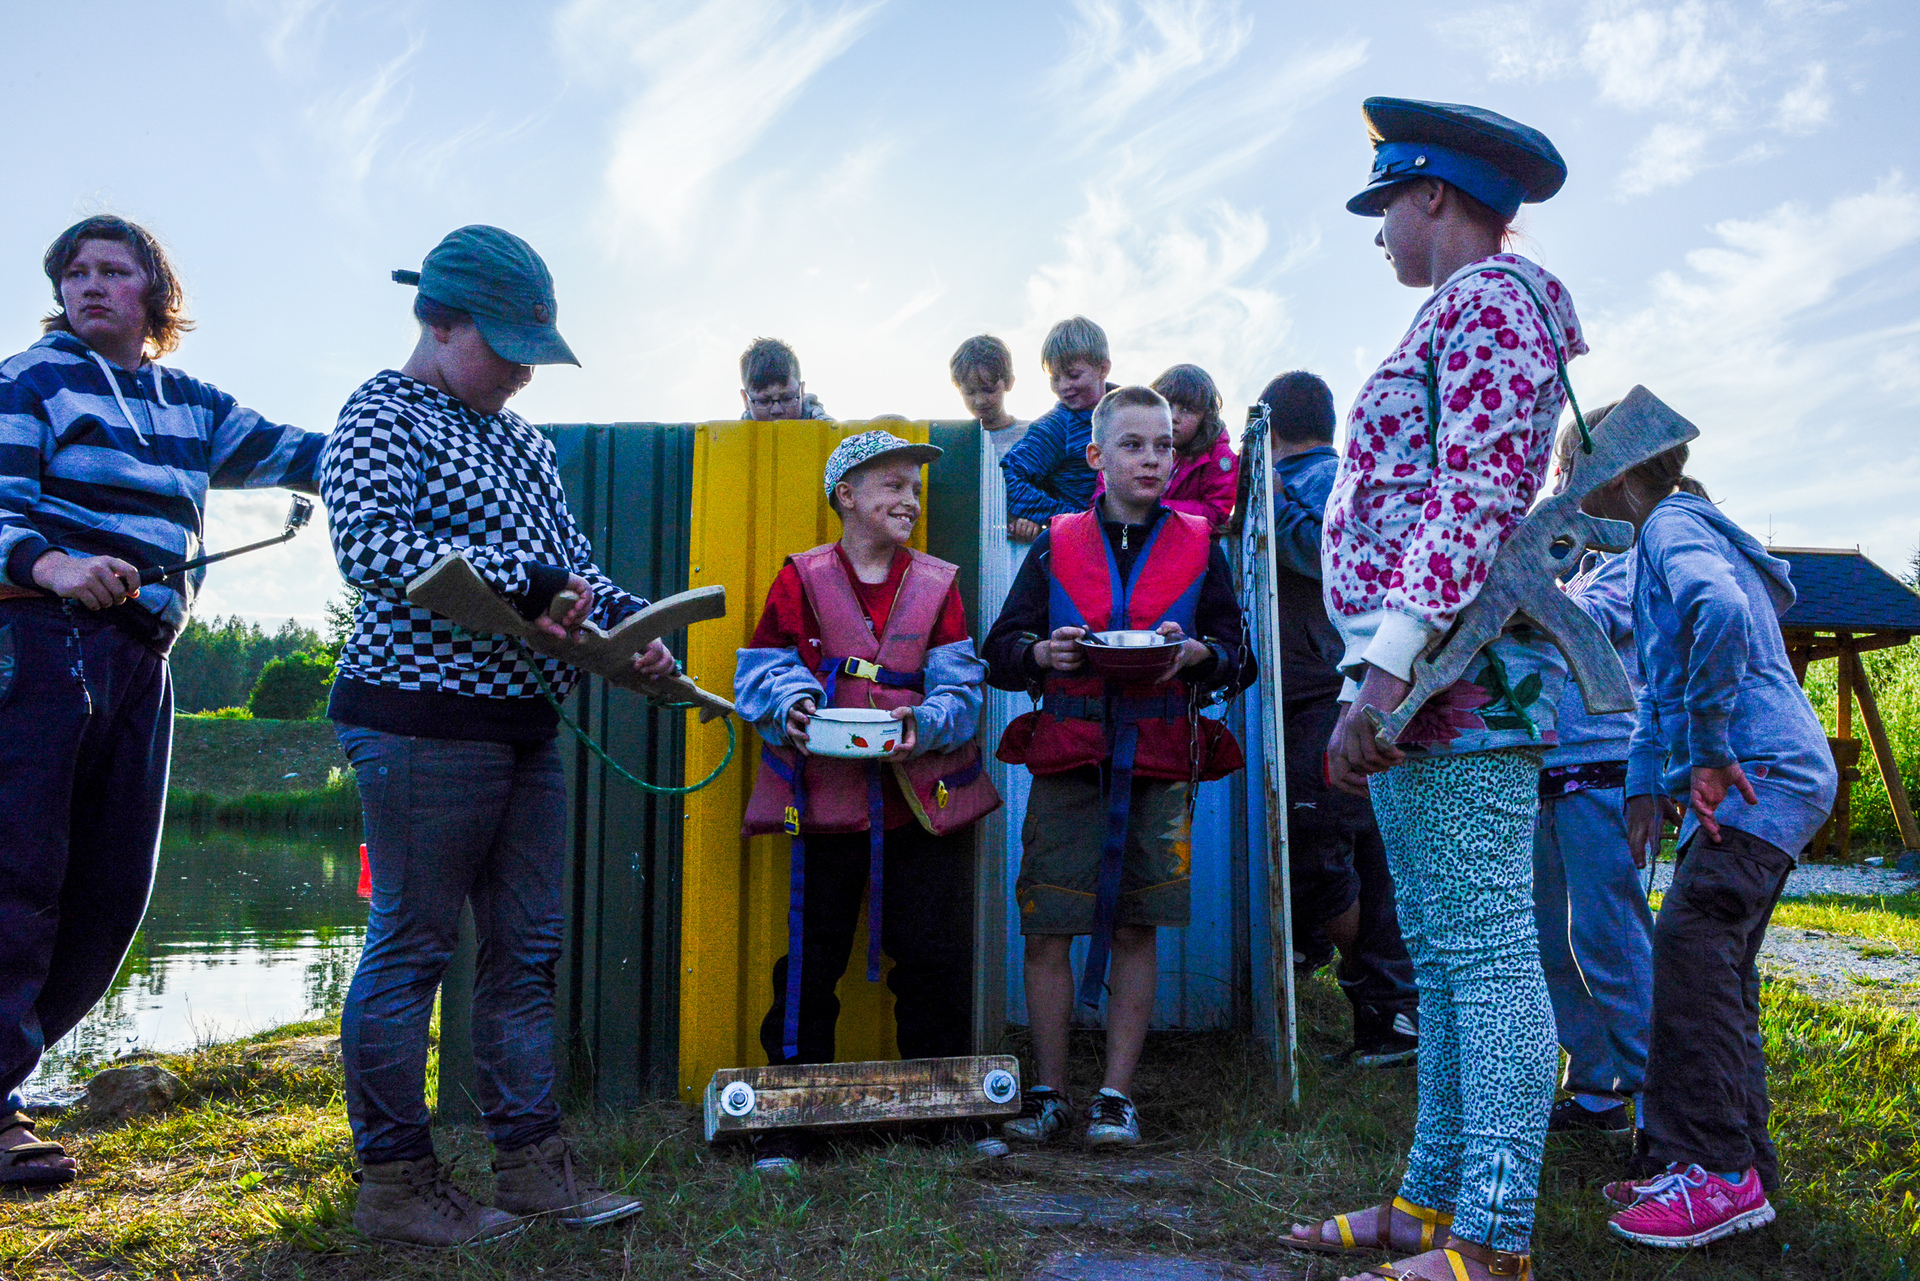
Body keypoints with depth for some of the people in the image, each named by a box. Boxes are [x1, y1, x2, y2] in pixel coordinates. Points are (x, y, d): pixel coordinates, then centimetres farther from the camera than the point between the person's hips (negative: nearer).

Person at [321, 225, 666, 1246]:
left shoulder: (518, 437, 20)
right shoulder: (384, 417, -4)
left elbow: (568, 555, 21)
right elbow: (374, 546, -19)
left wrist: (628, 624, 2)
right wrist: (523, 583, -23)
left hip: (524, 724, 9)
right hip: (423, 719, -8)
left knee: (526, 948, 10)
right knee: (413, 945, 0)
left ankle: (530, 1160, 20)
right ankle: (393, 1180, 13)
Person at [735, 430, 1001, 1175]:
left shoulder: (937, 585, 9)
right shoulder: (801, 579, 5)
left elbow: (960, 689, 2)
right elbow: (761, 672, 3)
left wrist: (924, 724, -18)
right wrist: (790, 705, -18)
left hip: (921, 798, 2)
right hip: (825, 797, -1)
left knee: (934, 958, 5)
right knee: (812, 958, 4)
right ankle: (788, 1118, 17)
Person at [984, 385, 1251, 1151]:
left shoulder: (1198, 547, 9)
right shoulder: (1057, 544, 9)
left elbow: (1240, 658, 10)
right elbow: (1001, 649, 9)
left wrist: (1198, 653, -11)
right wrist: (1043, 653, -12)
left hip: (1159, 765, 0)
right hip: (1066, 760, 0)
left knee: (1136, 930, 4)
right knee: (1046, 931, 0)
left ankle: (1117, 1095, 15)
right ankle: (1049, 1094, 15)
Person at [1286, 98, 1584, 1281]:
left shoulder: (1488, 297, -4)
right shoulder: (1468, 313, 26)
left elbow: (1475, 499, -17)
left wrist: (1385, 664, -23)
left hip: (1453, 672, -10)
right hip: (1428, 680, 10)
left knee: (1485, 952, -8)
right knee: (1444, 957, 12)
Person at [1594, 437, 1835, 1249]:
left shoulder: (1673, 526, -8)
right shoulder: (1667, 534, 25)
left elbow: (1720, 611, -31)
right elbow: (1660, 681, 28)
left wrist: (1708, 750, -25)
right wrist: (1646, 783, 18)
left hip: (1763, 772, -11)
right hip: (1742, 781, 11)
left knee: (1690, 941, -18)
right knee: (1716, 960, 9)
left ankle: (1720, 1169, -15)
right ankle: (1740, 1163, 15)